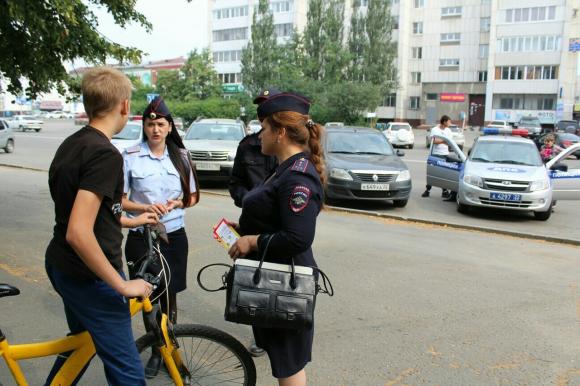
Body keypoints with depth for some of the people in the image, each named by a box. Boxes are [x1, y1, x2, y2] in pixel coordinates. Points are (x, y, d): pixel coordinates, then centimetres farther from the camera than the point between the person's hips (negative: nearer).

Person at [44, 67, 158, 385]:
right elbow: (79, 233, -30)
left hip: (61, 266, 10)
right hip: (89, 276, -10)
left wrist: (132, 221, 29)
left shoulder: (70, 144, 8)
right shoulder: (105, 154, -22)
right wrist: (123, 285, -22)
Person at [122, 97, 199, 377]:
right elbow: (119, 200, -3)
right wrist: (145, 208, -21)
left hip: (174, 236, 2)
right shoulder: (130, 157, -5)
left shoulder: (180, 156, 4)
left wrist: (176, 203, -11)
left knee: (169, 296, 9)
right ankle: (156, 349, 22)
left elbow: (193, 196, 10)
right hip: (141, 237, -2)